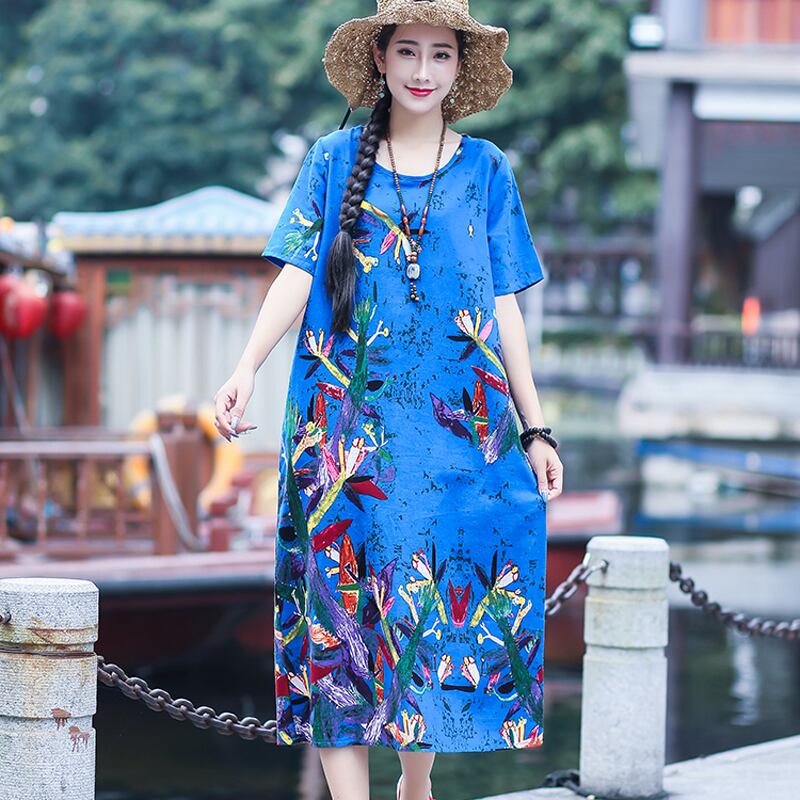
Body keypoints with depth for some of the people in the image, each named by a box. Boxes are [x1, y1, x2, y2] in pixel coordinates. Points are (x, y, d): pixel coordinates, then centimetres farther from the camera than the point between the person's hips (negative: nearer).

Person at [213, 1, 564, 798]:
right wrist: (246, 368, -17)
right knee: (341, 607, -6)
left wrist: (535, 429, 6)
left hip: (460, 425, 1)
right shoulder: (335, 160, 7)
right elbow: (296, 275, -1)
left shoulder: (485, 171, 9)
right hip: (349, 423, -1)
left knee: (443, 602, 0)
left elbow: (504, 308, 9)